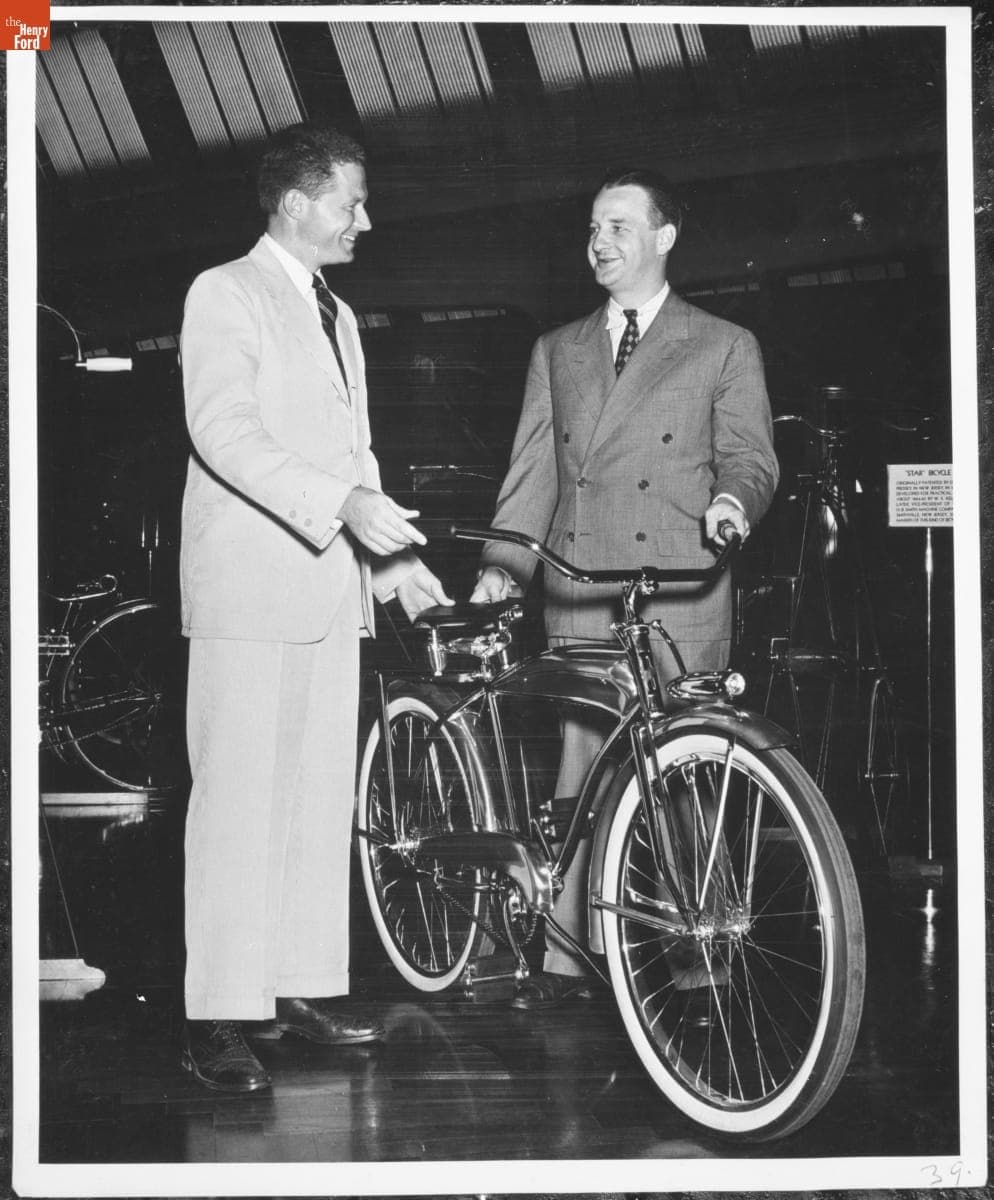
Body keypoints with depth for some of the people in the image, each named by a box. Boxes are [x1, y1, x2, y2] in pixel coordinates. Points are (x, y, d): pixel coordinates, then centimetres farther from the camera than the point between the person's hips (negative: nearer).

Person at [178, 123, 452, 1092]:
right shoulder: (224, 294, -3)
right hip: (248, 584, -8)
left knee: (322, 795, 8)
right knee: (238, 797, -8)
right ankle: (220, 1017, -5)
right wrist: (343, 503, -25)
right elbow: (223, 432, -16)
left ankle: (305, 987, 16)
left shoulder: (338, 316, 22)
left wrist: (394, 558, 11)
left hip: (331, 584, 8)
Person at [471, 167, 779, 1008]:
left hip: (681, 597, -3)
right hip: (577, 599, 3)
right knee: (581, 779, 2)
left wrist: (733, 498, -18)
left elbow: (749, 454, 5)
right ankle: (566, 959, 6)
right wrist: (501, 564, 3)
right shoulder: (557, 353, 20)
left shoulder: (724, 348, 11)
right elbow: (534, 467, 15)